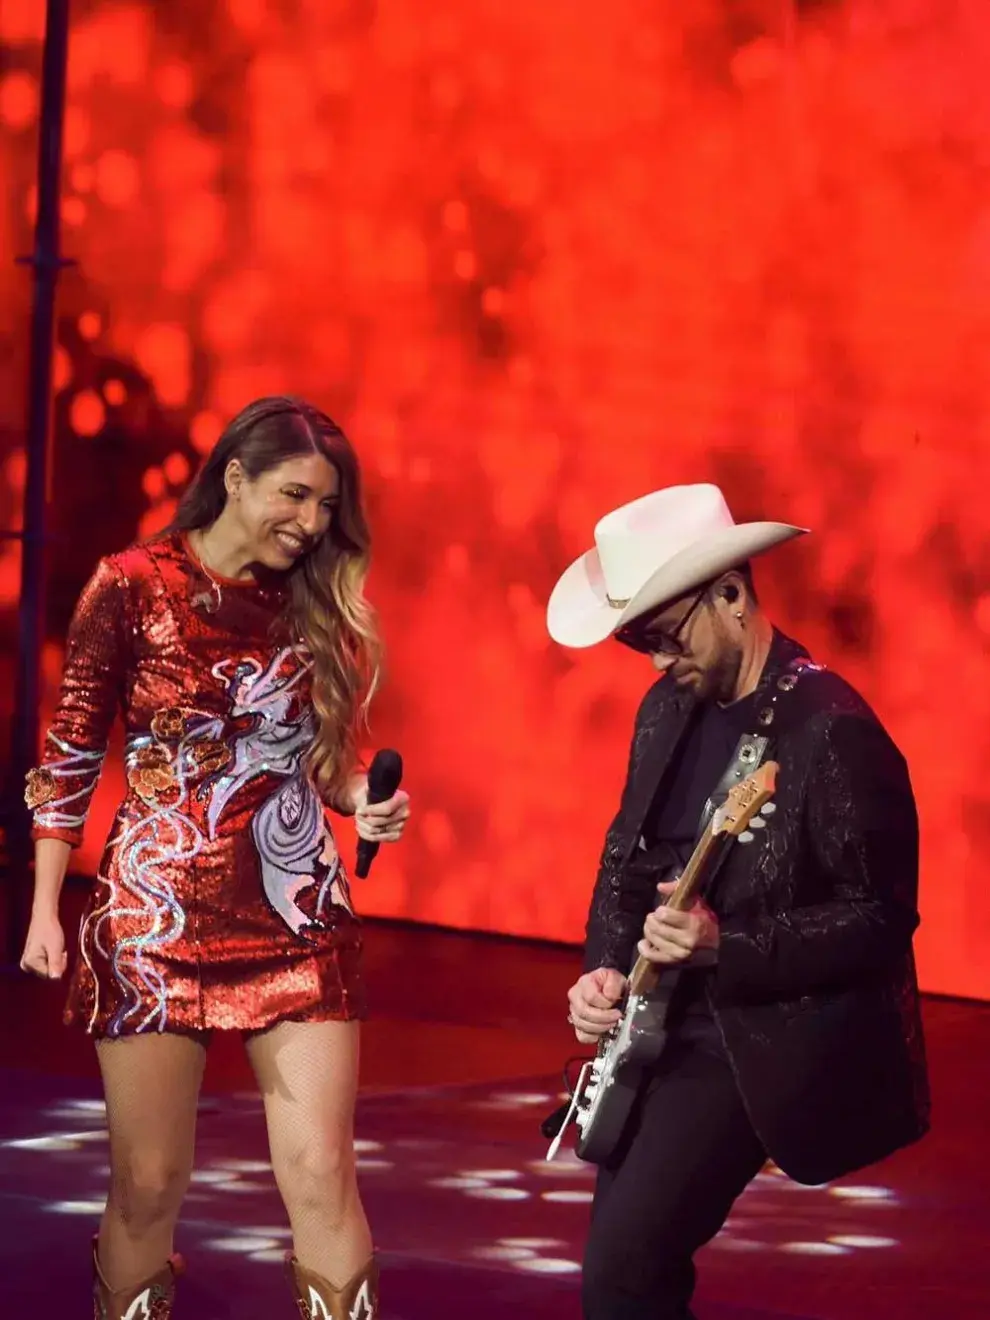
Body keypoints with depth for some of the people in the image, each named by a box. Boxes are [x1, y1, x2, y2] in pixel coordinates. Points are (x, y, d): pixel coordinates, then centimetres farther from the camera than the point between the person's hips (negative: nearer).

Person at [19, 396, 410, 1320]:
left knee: (322, 1176, -5)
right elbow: (71, 756, 0)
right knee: (149, 1185, 2)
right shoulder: (133, 587, -4)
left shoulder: (317, 606, 7)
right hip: (157, 916, -3)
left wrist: (362, 798, -6)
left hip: (298, 921, 3)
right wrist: (45, 910, -2)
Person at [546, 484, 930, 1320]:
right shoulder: (670, 706, 5)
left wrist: (726, 948, -27)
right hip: (660, 1023, 9)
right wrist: (606, 967, -1)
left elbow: (881, 920, -19)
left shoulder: (833, 731, -20)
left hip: (753, 1042, -9)